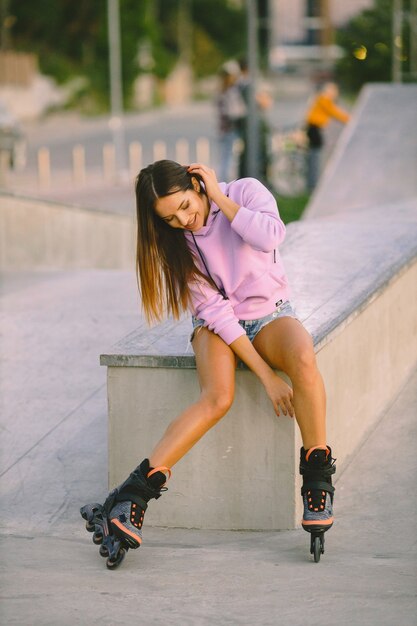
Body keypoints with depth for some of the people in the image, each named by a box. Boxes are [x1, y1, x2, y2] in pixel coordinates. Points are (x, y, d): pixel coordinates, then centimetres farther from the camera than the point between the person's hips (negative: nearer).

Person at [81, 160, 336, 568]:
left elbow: (270, 236, -31)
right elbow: (214, 310, -15)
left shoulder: (246, 192, -10)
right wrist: (265, 374, -22)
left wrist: (220, 197, -21)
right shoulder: (176, 240, -8)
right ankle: (133, 495, -36)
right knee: (217, 397, -33)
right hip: (217, 324, 0)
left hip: (269, 314, 0)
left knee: (303, 360, -36)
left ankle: (317, 482, -25)